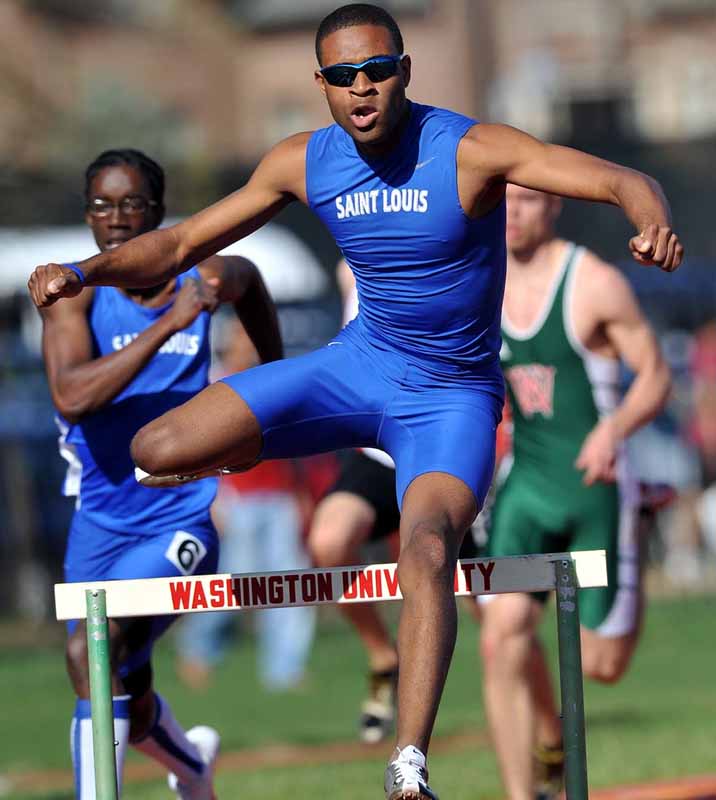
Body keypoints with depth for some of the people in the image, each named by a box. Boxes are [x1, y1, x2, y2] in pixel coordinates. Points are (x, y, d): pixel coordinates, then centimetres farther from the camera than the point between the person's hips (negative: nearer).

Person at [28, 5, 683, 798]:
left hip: (452, 397, -4)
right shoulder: (305, 163, -6)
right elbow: (183, 242, 4)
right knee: (158, 451, -13)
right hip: (361, 364, 4)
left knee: (426, 550, -32)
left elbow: (625, 181, -26)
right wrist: (86, 271, -13)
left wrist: (653, 223, -50)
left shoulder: (470, 150, -19)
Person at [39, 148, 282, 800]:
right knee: (126, 714, 16)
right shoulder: (73, 294, -10)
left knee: (90, 651, -27)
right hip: (101, 520, 2)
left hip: (183, 522, -2)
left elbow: (250, 282, 24)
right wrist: (168, 324, -33)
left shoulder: (203, 279, -4)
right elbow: (71, 396, -29)